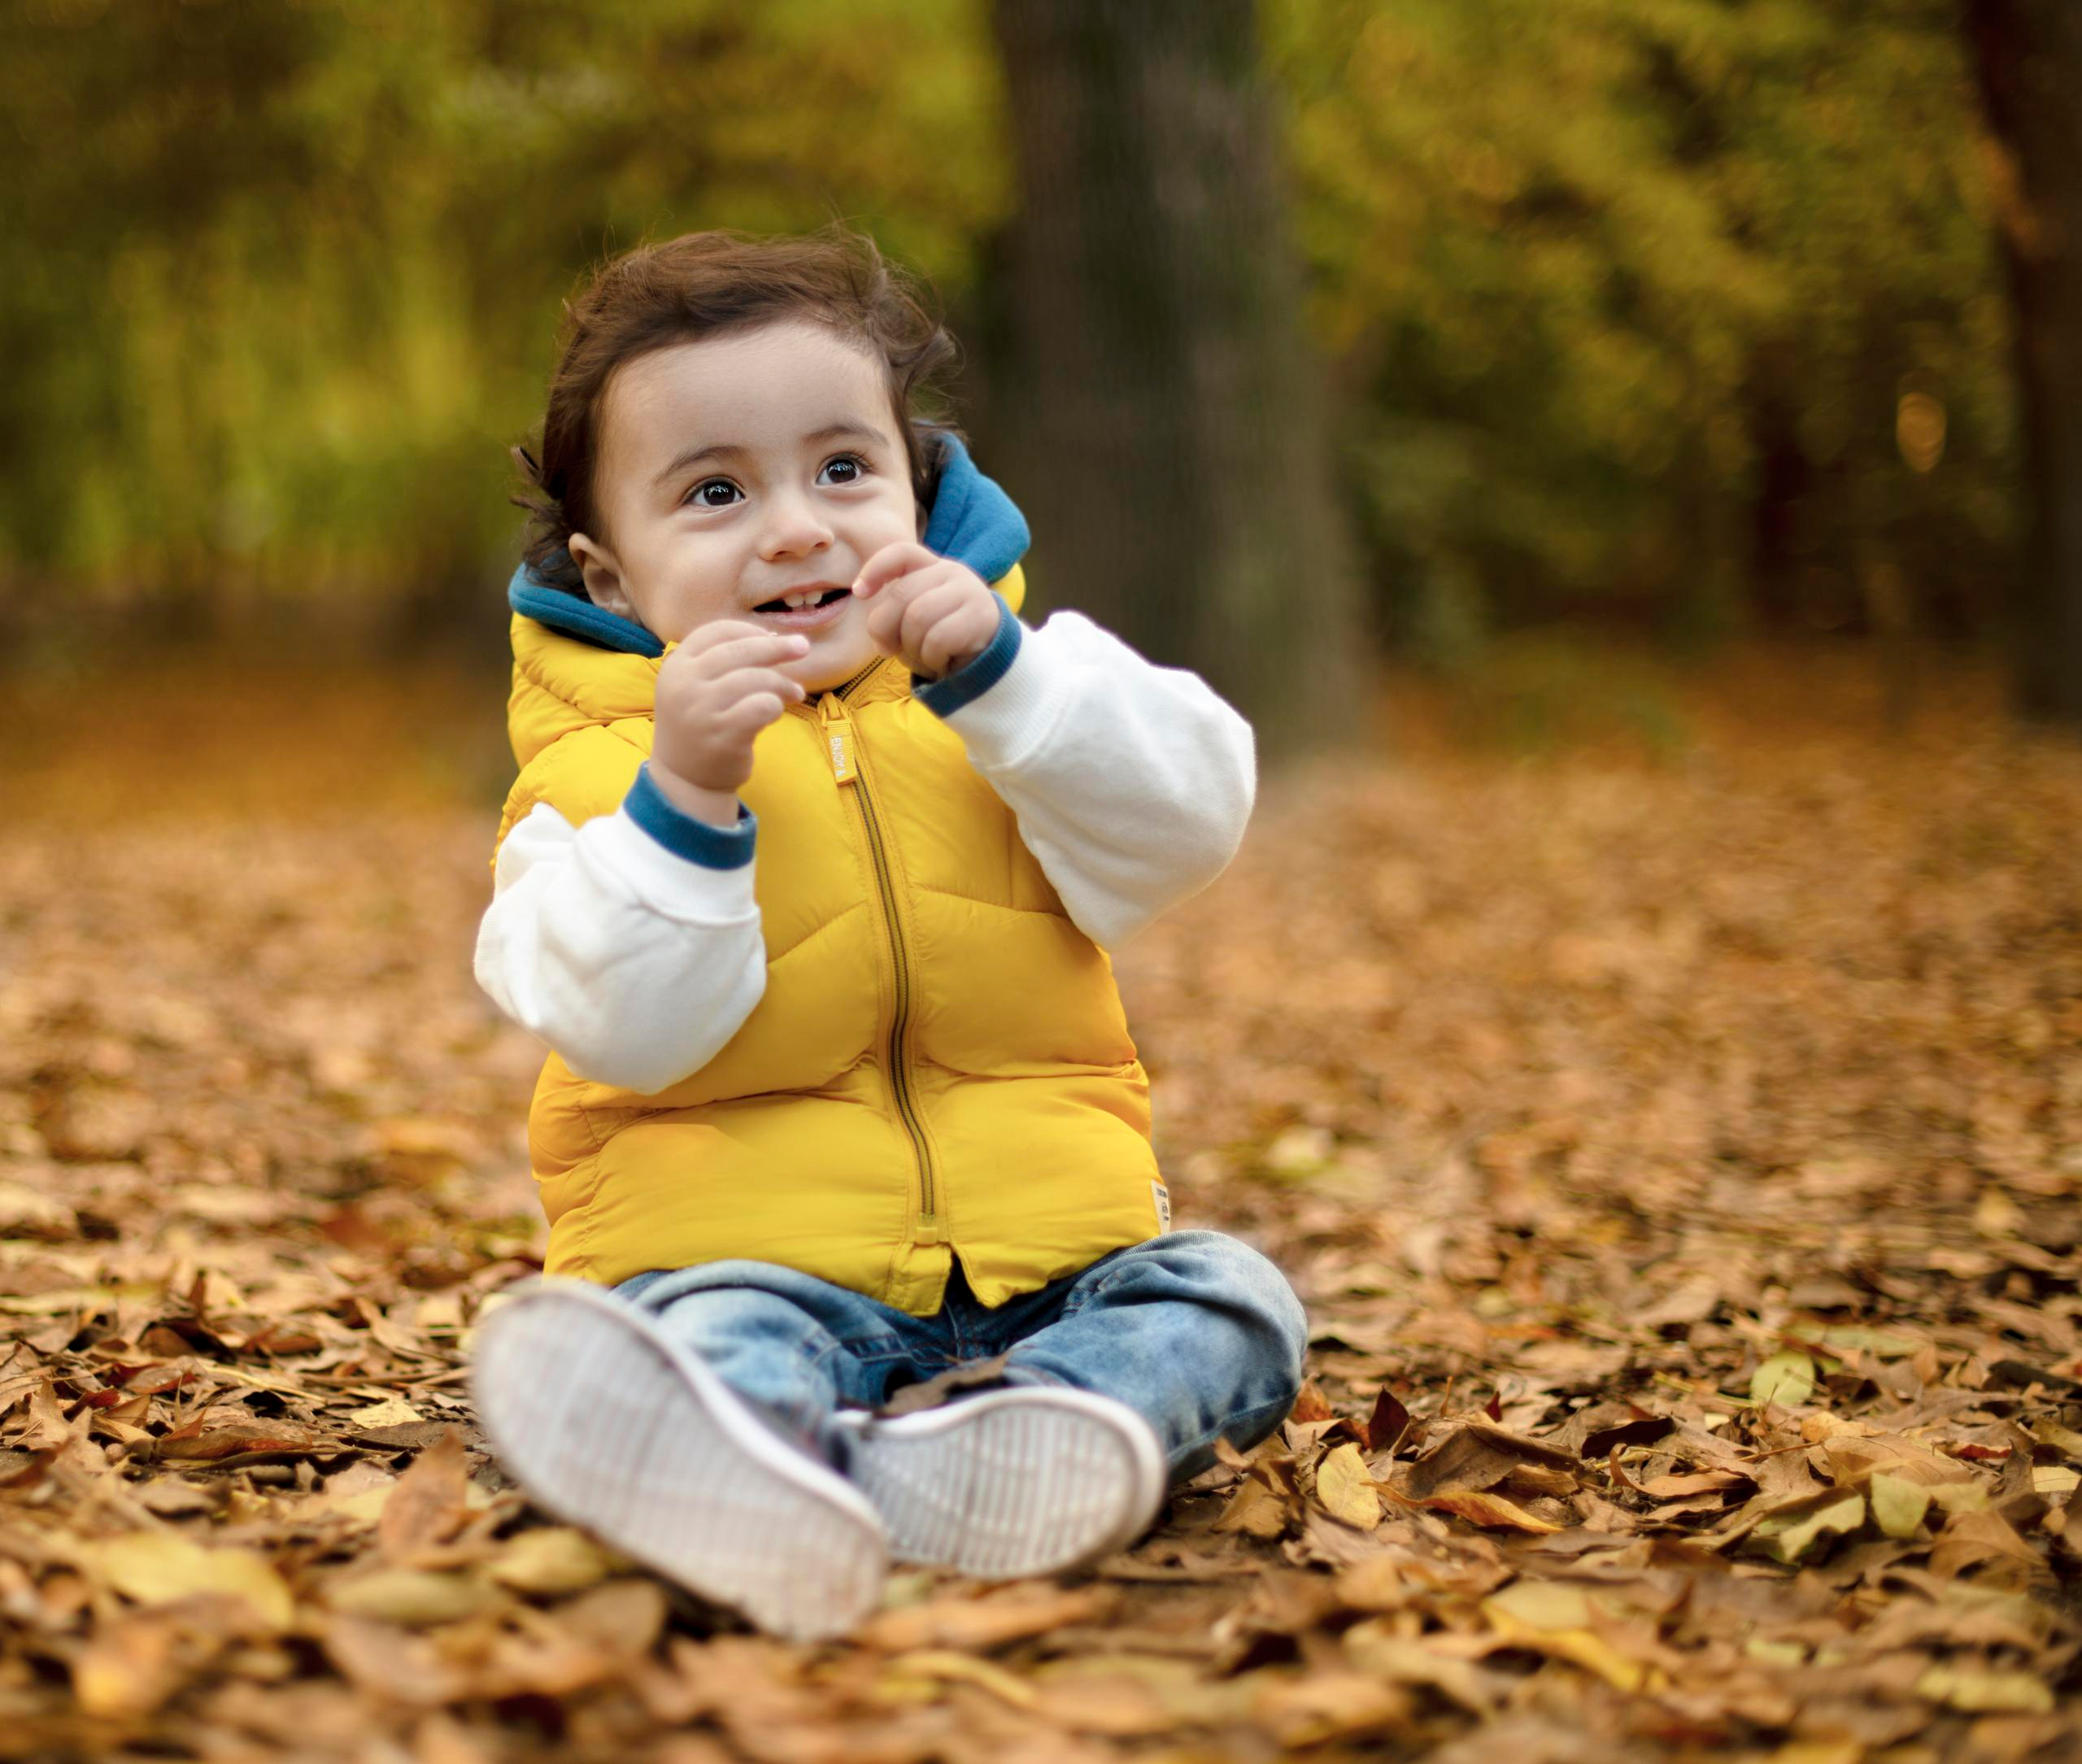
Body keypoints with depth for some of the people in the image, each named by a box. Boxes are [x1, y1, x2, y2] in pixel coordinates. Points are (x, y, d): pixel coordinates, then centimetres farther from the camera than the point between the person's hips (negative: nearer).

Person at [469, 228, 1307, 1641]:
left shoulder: (1024, 685, 10)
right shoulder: (598, 766, 2)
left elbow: (1188, 819, -9)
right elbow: (627, 1026, -14)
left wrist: (997, 676, -20)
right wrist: (683, 797, -27)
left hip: (1044, 1252, 4)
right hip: (756, 1253, -3)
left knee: (1227, 1301, -21)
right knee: (723, 1336, -33)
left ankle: (989, 1441, -47)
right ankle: (756, 1473, -65)